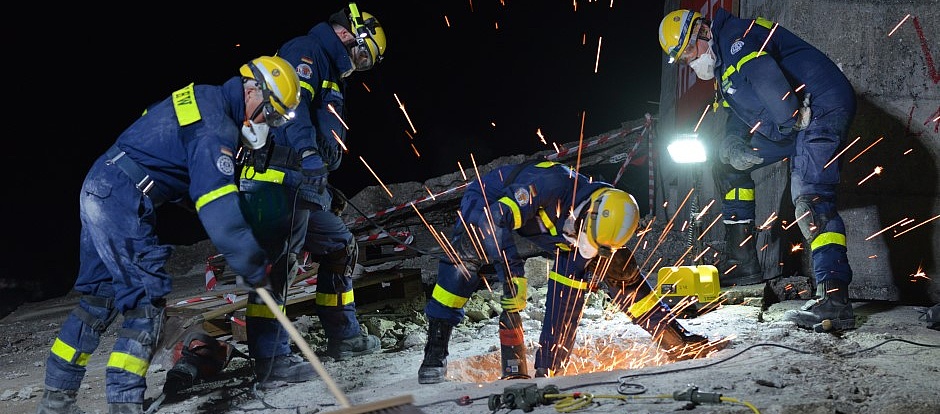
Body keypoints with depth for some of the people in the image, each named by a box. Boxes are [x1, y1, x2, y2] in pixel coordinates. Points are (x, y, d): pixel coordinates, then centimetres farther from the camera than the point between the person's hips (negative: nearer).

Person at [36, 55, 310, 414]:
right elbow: (219, 208, -26)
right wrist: (253, 269, -20)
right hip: (123, 202, -10)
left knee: (99, 296, 15)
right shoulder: (215, 126, -17)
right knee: (148, 294, -8)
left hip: (99, 193, 10)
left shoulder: (205, 99, 13)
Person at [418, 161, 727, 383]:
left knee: (577, 267, -17)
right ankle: (435, 350, -23)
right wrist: (513, 273, -50)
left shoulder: (605, 230, -21)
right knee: (463, 259, -32)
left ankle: (548, 367, -9)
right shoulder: (553, 184, -41)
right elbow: (497, 217, -45)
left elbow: (629, 285, -14)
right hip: (487, 202, -5)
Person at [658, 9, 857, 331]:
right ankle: (744, 267, 18)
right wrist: (731, 147, 0)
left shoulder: (736, 35, -10)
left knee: (810, 200, -25)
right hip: (794, 124, 11)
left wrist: (790, 120, -23)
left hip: (823, 107, -11)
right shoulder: (722, 67, 21)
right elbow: (741, 114, 20)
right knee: (729, 166, 18)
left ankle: (834, 301, -33)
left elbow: (764, 75, -28)